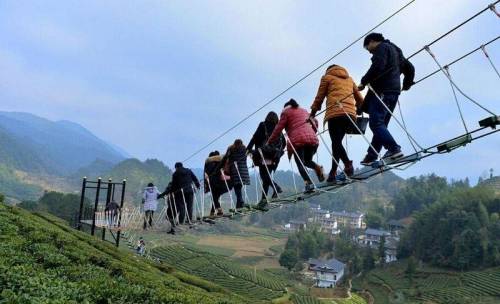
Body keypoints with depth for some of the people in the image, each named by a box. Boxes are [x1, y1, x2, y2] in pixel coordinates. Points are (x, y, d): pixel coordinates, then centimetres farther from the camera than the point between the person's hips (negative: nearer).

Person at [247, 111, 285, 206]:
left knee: (264, 175, -6)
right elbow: (283, 142, 15)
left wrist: (248, 148, -2)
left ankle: (276, 187, -27)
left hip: (264, 153, -5)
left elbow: (255, 137, -3)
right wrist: (279, 152, 24)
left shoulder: (263, 125, 4)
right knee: (266, 176, 7)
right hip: (274, 156, 5)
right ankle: (264, 198, 5)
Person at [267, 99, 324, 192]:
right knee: (307, 160, 20)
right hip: (312, 138, 5)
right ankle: (317, 167, -11)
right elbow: (315, 122, 30)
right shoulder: (304, 111, 29)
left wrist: (269, 142, 13)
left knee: (300, 163, -5)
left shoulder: (286, 112, 15)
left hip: (297, 140, -4)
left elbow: (278, 128, 8)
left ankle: (308, 183, -26)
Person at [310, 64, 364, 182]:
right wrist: (358, 109, 40)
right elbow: (360, 99, 26)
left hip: (335, 113, -5)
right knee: (337, 142, 9)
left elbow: (319, 97, 12)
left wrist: (312, 113, 18)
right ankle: (333, 171, 3)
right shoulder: (349, 79, 30)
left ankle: (348, 164, -35)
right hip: (351, 114, 5)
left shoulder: (327, 77, 17)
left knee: (336, 142, -12)